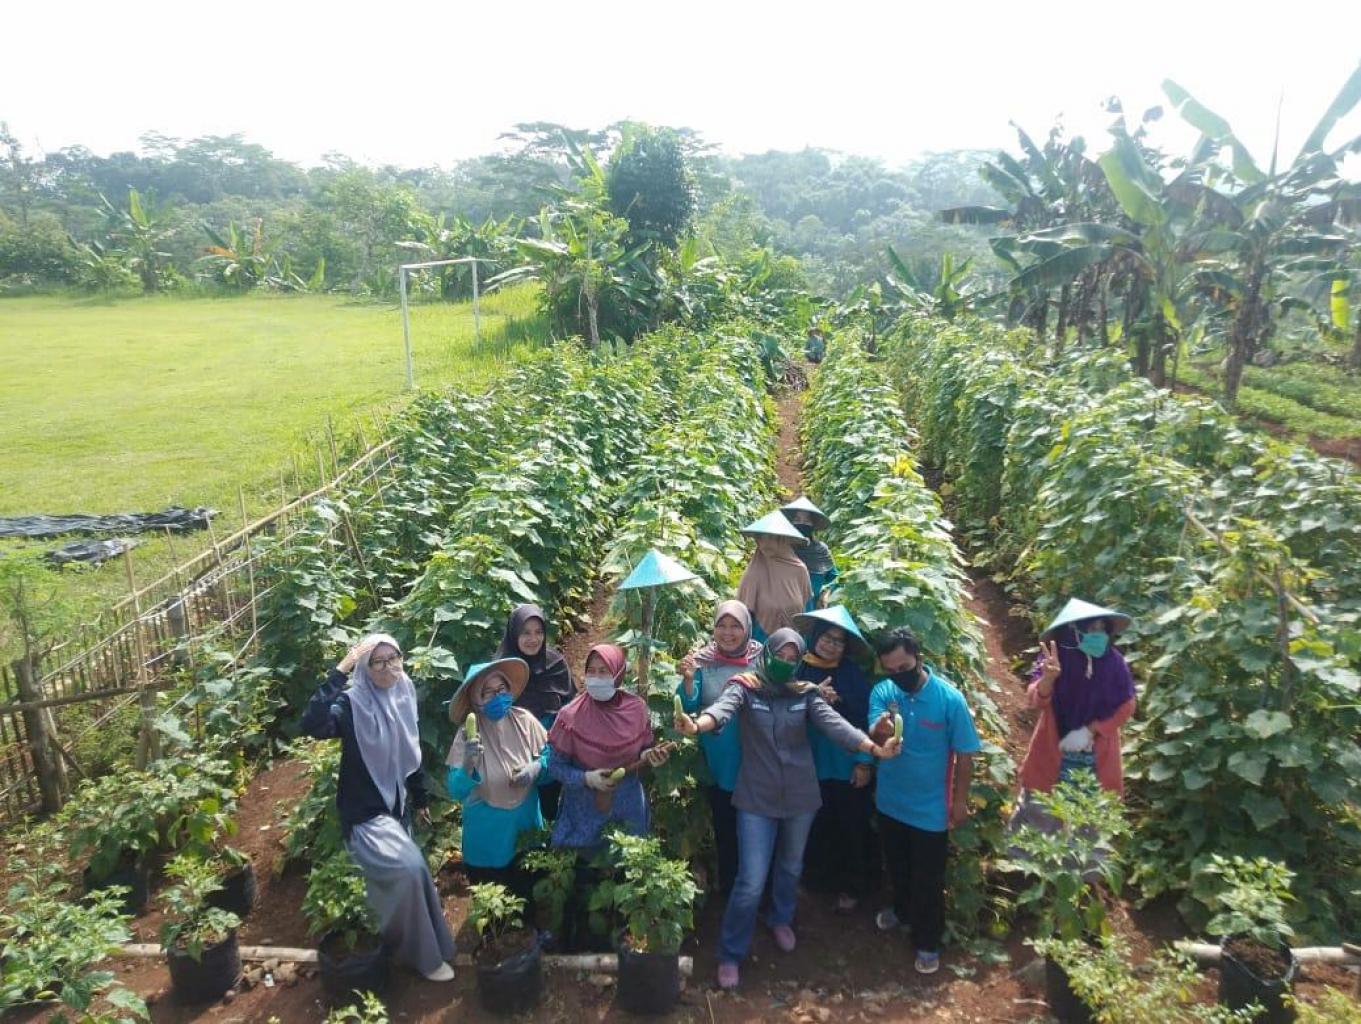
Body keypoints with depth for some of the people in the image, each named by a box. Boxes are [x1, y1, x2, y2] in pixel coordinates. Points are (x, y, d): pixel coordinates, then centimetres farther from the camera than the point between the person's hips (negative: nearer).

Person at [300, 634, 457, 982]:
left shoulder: (404, 699, 0)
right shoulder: (352, 704, -19)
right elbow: (311, 725, -41)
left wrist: (420, 797, 19)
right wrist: (340, 672, -40)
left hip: (397, 807, 7)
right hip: (365, 812, -7)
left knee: (389, 879, 20)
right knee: (410, 869, -21)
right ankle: (424, 953, -2)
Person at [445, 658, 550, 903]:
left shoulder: (524, 720, -12)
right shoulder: (468, 733, -18)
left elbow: (550, 754, 1)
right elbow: (455, 792, -20)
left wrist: (536, 767, -19)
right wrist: (468, 764, -38)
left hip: (525, 822, 3)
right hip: (488, 832, -2)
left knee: (529, 893, 22)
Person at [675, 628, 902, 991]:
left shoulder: (805, 694, -3)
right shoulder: (745, 688, -10)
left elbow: (833, 722, -17)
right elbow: (723, 707, -30)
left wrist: (873, 747, -34)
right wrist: (697, 725, -53)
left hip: (800, 796, 3)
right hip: (757, 798, -3)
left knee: (790, 867, 24)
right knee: (750, 882, -2)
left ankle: (781, 920, 52)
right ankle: (731, 954, 19)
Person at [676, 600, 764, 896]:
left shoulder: (762, 659, -9)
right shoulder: (703, 660, -8)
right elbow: (689, 707, -11)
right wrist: (688, 679, -29)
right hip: (717, 761, 1)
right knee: (724, 825, 18)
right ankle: (728, 885, 37)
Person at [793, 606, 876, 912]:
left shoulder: (853, 674, -2)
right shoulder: (798, 670, -4)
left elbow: (865, 720, -1)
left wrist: (865, 762, -5)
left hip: (848, 766, 0)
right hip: (811, 765, 0)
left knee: (851, 828, 8)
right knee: (816, 827, 9)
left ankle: (851, 886, 28)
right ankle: (819, 879, 32)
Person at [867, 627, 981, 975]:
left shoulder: (950, 699, -22)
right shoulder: (882, 692, -13)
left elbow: (965, 754, -13)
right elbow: (873, 740, -22)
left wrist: (960, 802, -7)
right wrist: (879, 732, -47)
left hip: (931, 808, -3)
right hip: (890, 800, 4)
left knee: (928, 878, 11)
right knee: (897, 866, 25)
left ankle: (927, 941, 33)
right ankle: (902, 909, 53)